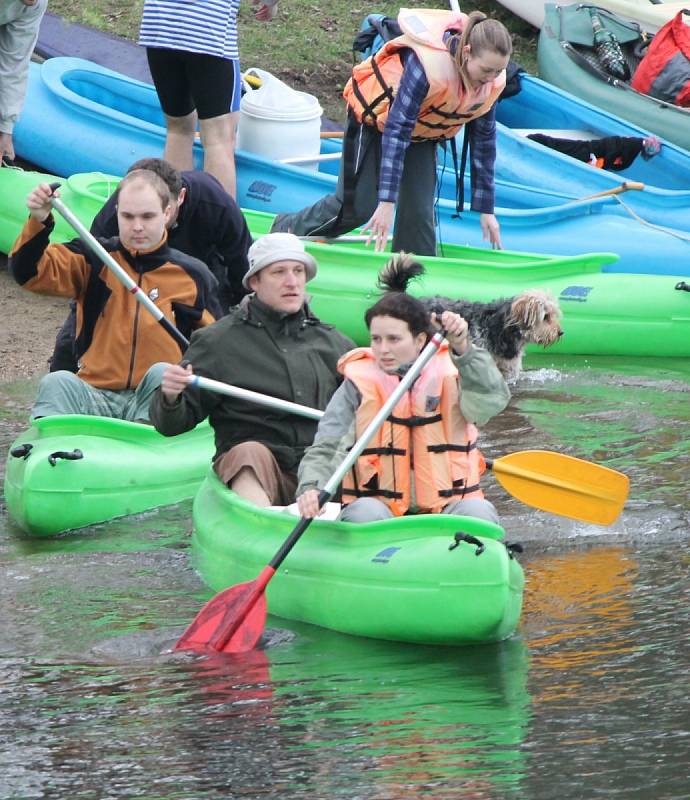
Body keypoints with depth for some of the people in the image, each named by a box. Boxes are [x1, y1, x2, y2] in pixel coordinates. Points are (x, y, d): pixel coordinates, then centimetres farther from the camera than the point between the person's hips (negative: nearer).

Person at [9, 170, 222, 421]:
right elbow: (29, 273, -3)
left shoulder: (193, 275, 11)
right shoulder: (93, 260, 11)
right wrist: (38, 221, -21)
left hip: (157, 399, 0)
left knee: (161, 374, -32)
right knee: (56, 383, -30)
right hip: (94, 395, 0)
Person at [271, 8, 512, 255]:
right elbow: (395, 131, -38)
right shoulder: (427, 65, -41)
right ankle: (286, 230, 23)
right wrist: (387, 202, -41)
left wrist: (486, 210, -5)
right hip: (375, 117, -5)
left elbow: (484, 143, -7)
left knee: (419, 214, -6)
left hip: (421, 135, 5)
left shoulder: (492, 84, -21)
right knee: (357, 208, -1)